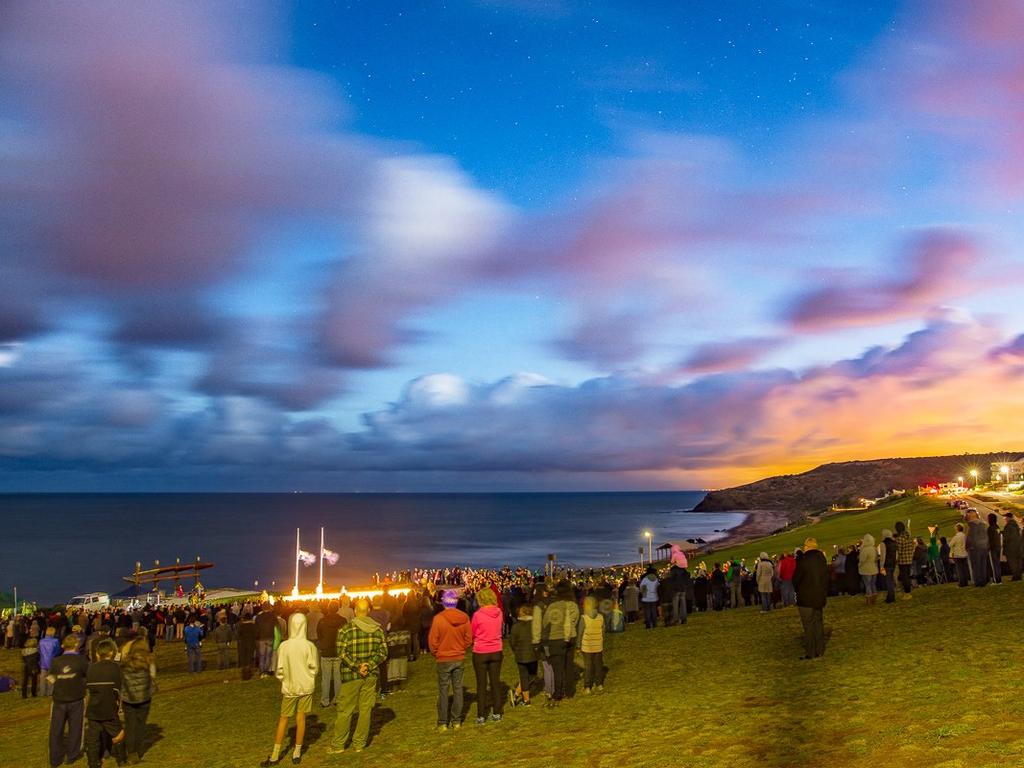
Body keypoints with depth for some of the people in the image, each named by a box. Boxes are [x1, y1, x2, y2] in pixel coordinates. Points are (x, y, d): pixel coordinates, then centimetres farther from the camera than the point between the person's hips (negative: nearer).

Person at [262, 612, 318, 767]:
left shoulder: (284, 646, -13)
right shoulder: (310, 646, -12)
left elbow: (279, 670, -8)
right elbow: (313, 668, -8)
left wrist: (284, 679, 11)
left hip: (289, 687, 0)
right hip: (306, 686, 0)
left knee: (283, 719, 11)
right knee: (301, 718, 10)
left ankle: (275, 755, 14)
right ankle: (297, 753, 16)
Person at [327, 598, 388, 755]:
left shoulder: (346, 630, -9)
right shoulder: (378, 629, 1)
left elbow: (342, 653, -15)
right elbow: (383, 651, -2)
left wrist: (357, 666, -12)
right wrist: (369, 666, -8)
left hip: (351, 676, -3)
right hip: (371, 675, 3)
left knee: (345, 711, 8)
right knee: (365, 710, 11)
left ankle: (338, 745, 15)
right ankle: (359, 744, 18)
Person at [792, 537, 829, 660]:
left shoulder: (803, 561, -17)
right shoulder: (822, 559, 3)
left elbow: (795, 579, -11)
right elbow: (826, 577, 10)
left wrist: (798, 590, 9)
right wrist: (824, 593, 16)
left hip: (806, 599, -6)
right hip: (820, 597, 6)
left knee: (808, 626, -1)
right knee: (818, 624, 14)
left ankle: (810, 653, 1)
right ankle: (820, 651, 18)